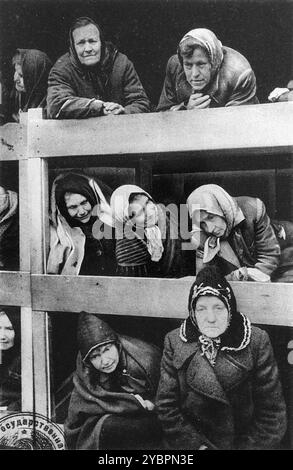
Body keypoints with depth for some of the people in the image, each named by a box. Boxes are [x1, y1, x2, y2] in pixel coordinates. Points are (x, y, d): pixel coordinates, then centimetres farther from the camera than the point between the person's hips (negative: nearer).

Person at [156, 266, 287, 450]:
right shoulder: (174, 342, -2)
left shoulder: (257, 341, -5)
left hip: (246, 442, 0)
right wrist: (198, 445, -10)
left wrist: (247, 447, -12)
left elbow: (272, 412, -3)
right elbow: (167, 406, -1)